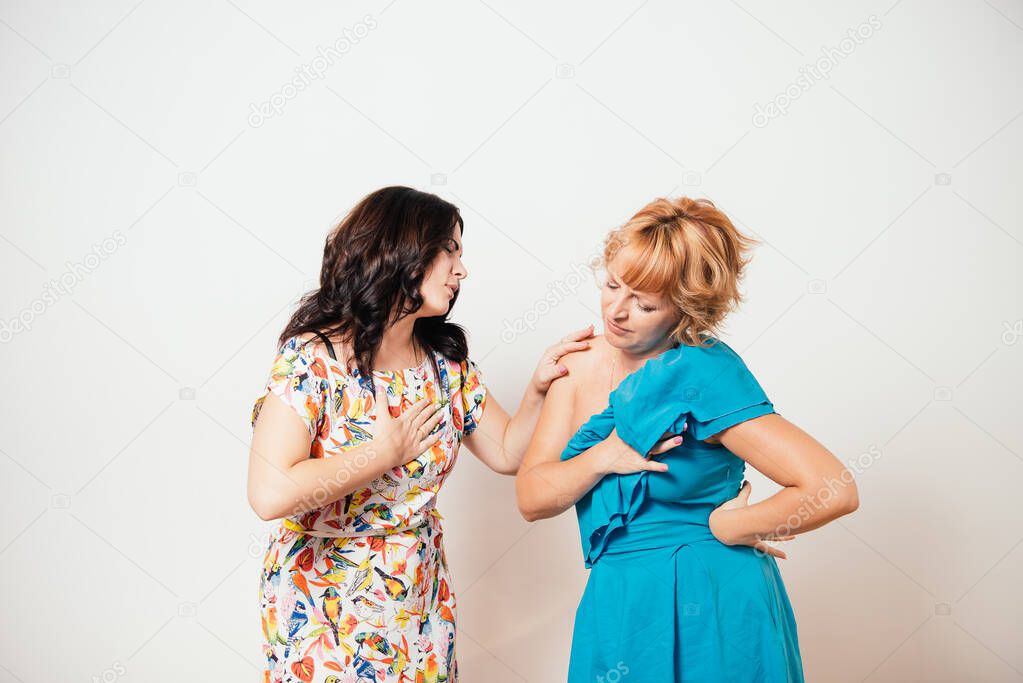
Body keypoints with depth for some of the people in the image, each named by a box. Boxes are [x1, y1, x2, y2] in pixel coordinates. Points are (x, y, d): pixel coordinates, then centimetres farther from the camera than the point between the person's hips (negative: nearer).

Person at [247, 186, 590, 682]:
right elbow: (271, 493, -30)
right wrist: (388, 450, -21)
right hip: (323, 609, -5)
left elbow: (506, 453, 8)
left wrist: (539, 388, -8)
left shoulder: (446, 362, -1)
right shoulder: (314, 357, -19)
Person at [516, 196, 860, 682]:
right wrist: (605, 458, -20)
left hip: (706, 609, -5)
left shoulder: (705, 374, -20)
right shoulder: (582, 361, -3)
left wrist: (723, 527, -15)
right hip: (621, 603, 5)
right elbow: (531, 498, -4)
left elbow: (833, 489, -26)